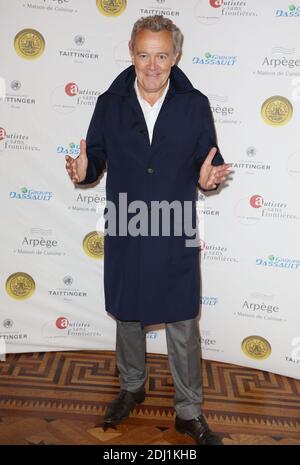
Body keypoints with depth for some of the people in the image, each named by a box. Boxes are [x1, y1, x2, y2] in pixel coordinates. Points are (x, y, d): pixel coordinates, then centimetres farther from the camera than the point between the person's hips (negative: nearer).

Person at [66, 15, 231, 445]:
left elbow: (209, 160, 1)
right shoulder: (110, 103, -1)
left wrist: (208, 177, -22)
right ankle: (132, 386, 45)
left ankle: (189, 411, 28)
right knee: (128, 317, 19)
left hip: (176, 237, -1)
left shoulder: (195, 105, -4)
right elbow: (97, 157, 5)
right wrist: (83, 171, -17)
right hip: (124, 234, 2)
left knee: (183, 327, 8)